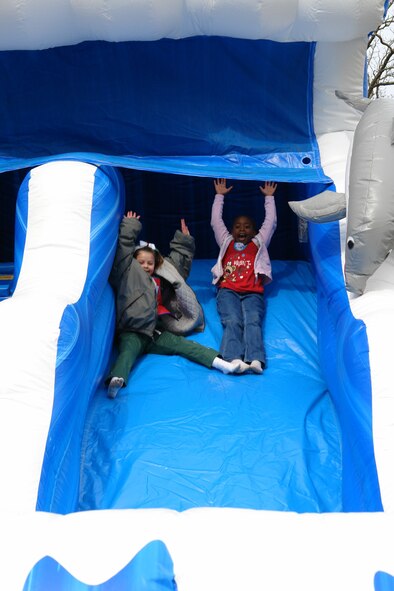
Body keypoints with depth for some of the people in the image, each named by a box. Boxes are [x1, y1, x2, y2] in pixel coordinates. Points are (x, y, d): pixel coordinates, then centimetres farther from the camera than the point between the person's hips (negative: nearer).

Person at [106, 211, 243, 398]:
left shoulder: (160, 279, 28)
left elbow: (179, 263, 39)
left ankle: (221, 363, -28)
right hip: (132, 333, -4)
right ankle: (116, 379, -62)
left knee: (182, 344, -13)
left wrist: (184, 241, 40)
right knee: (129, 350, -34)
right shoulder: (128, 275, 13)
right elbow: (124, 247, 6)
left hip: (154, 331, 5)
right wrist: (130, 226, 14)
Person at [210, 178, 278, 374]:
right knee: (232, 322, -26)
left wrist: (269, 197, 35)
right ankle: (234, 359, -46)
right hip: (228, 291, 0)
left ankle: (255, 360, -46)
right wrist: (219, 195, 36)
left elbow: (270, 222, 28)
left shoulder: (259, 244, 29)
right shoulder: (226, 243, 29)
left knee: (253, 322, -26)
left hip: (253, 293, 0)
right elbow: (216, 221, 30)